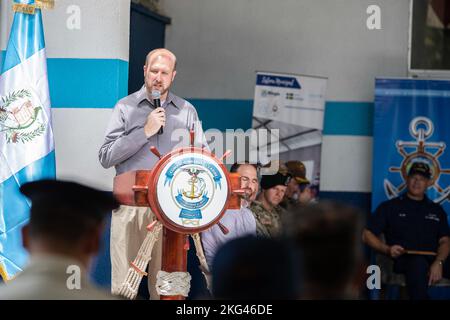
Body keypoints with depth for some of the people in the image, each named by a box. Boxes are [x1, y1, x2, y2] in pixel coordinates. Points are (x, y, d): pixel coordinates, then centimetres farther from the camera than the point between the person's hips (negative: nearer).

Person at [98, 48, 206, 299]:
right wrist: (145, 132, -8)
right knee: (125, 285, -4)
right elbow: (106, 157, -2)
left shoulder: (187, 111, 14)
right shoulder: (126, 107, 8)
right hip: (130, 203, -1)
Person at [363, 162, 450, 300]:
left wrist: (439, 262, -11)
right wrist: (387, 249, -8)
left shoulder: (437, 210, 22)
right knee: (418, 263, -39)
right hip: (402, 260, -3)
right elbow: (367, 235, 12)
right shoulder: (390, 207, 15)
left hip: (432, 261, 3)